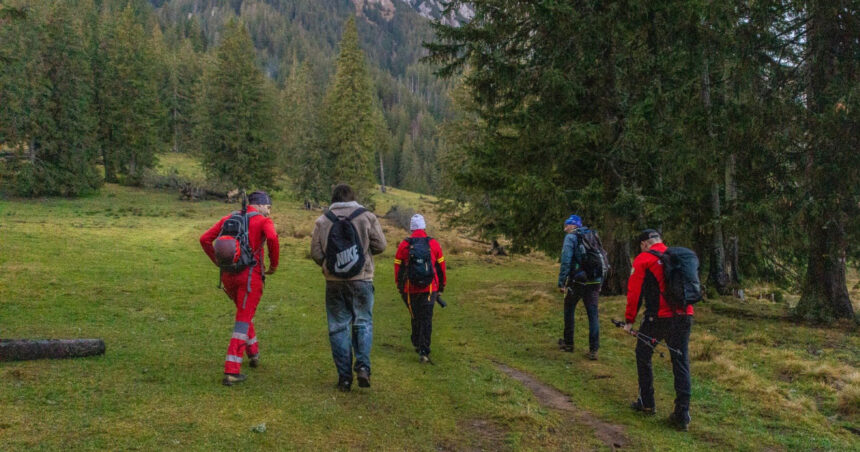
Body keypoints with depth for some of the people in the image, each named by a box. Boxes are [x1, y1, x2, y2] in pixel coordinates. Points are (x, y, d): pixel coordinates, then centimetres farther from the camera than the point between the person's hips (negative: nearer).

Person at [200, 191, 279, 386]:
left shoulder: (228, 219, 14)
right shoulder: (264, 221, -2)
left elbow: (205, 239, 9)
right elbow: (272, 238, -23)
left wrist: (218, 261, 15)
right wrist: (274, 264, -10)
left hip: (228, 275, 6)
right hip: (250, 275, -5)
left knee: (244, 313, 28)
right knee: (243, 321, 0)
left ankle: (253, 352, 40)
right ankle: (231, 371, -4)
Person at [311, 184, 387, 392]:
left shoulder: (322, 221, 1)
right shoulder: (367, 217, -2)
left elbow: (315, 253, 0)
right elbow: (380, 245, -1)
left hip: (334, 282, 1)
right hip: (361, 279, -1)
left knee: (338, 327, 8)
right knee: (363, 322, 11)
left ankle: (344, 376, 9)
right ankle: (363, 366, -6)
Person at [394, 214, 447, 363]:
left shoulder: (403, 245, -2)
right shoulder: (434, 244, -1)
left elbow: (398, 268, 3)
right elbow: (441, 267, 5)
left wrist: (400, 287, 16)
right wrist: (442, 286, 17)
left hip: (411, 289, 1)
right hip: (430, 289, -1)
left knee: (415, 317, 19)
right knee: (426, 320, 0)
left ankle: (417, 344, 33)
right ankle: (424, 352, -6)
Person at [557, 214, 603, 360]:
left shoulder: (571, 237, -3)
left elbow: (566, 261, -14)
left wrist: (561, 282, -11)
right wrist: (600, 283, 20)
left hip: (577, 281, -5)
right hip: (594, 282, 5)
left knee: (569, 310, 15)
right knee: (593, 315, 5)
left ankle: (568, 343, 25)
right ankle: (593, 350, 2)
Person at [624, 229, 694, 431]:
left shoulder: (643, 259, -1)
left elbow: (634, 291, -3)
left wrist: (629, 320, 3)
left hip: (658, 317, -5)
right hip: (684, 316, 5)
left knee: (643, 356, 16)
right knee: (681, 363, 8)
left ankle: (647, 403, 22)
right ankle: (682, 414, 7)